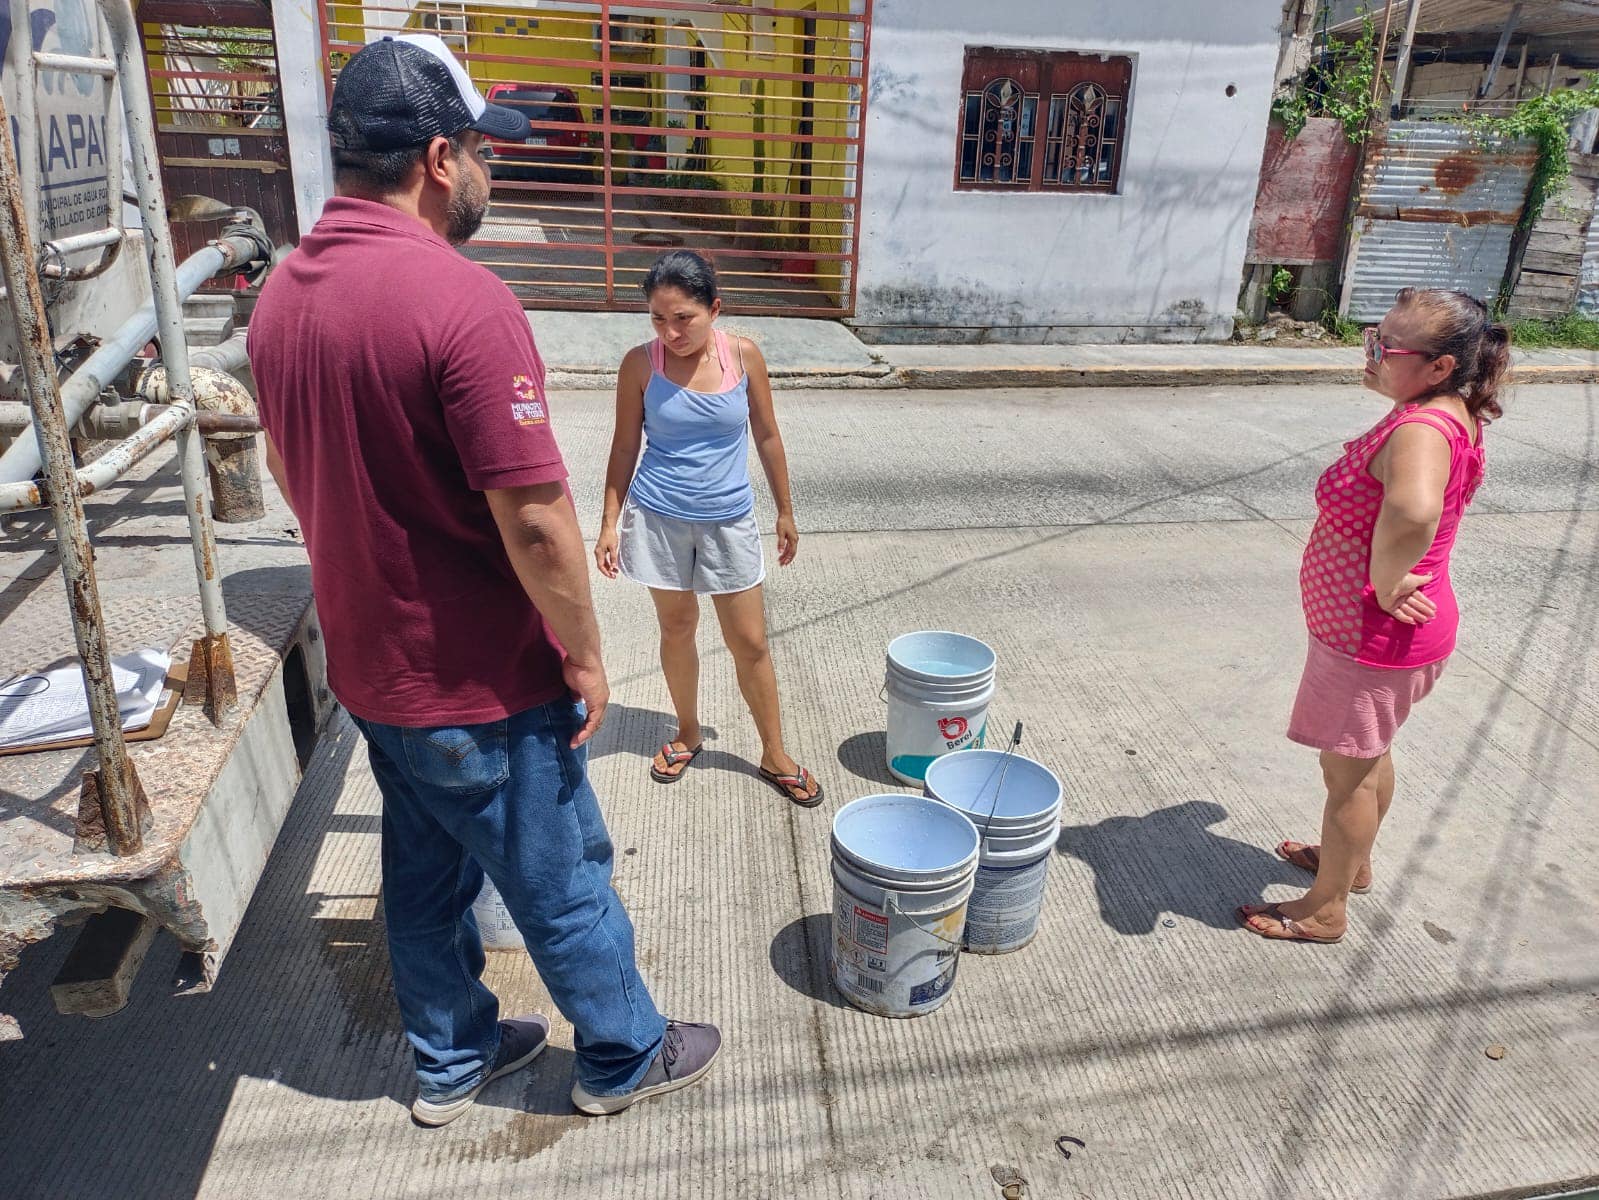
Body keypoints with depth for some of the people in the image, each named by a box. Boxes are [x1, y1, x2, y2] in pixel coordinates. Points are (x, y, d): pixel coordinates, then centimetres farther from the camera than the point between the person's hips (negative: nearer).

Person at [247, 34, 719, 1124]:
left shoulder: (281, 295, 2)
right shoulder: (462, 299, -25)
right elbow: (535, 520, -26)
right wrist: (585, 655, -12)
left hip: (370, 667, 8)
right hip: (483, 687, -8)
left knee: (426, 874, 23)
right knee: (562, 881, 13)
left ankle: (451, 1060, 43)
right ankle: (625, 1056, 35)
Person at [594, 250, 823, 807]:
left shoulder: (744, 355, -8)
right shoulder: (640, 364, -9)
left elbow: (766, 435, 2)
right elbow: (625, 447, 0)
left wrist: (786, 513, 7)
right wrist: (610, 523, -2)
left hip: (729, 520, 0)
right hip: (659, 520, 0)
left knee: (750, 643, 6)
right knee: (676, 629, 14)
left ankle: (775, 755, 22)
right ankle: (688, 733, 37)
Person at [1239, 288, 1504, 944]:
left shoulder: (1421, 431, -31)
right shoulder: (1446, 413, 2)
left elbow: (1413, 512, -54)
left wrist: (1385, 585, -35)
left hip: (1370, 638, -10)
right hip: (1384, 632, 10)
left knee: (1348, 769, 7)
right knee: (1370, 754, 26)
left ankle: (1324, 909, 26)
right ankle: (1352, 860, 49)